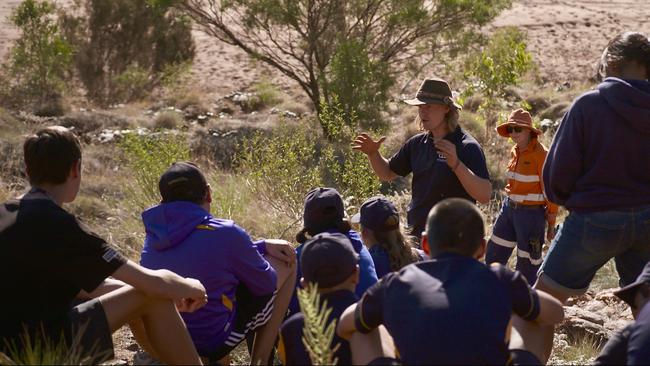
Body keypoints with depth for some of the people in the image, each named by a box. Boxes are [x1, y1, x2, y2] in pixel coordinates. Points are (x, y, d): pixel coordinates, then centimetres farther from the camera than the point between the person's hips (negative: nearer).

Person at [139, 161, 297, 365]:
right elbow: (265, 283, -6)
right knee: (287, 264, 9)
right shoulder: (225, 234, -22)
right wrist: (262, 252, 15)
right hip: (213, 341, -6)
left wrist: (263, 246, 11)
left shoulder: (154, 235, -2)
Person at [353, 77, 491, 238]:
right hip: (416, 235, 6)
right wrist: (373, 154, -1)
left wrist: (456, 164, -34)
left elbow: (485, 196, -21)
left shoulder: (467, 147, -12)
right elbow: (387, 174, 19)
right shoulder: (417, 143, 7)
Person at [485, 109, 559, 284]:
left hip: (531, 213, -8)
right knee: (493, 256, 13)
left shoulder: (541, 154, -16)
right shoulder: (515, 151, 6)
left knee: (527, 265, 2)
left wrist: (551, 223, -9)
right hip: (509, 208, 8)